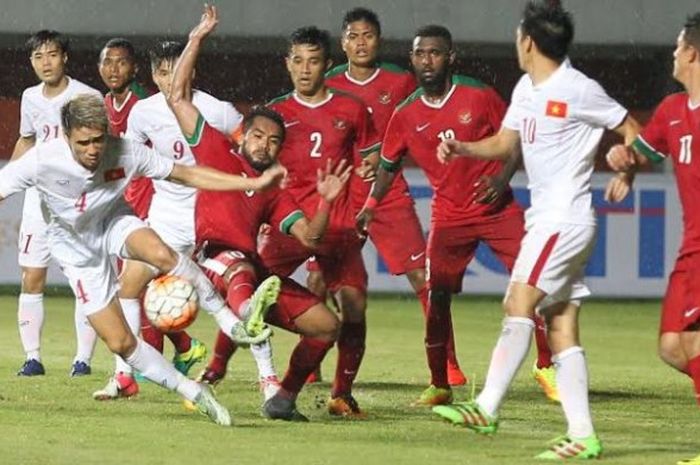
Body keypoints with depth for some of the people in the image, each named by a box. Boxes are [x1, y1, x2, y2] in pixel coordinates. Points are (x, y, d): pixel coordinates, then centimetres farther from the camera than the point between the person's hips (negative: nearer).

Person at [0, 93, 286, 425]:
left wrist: (255, 184, -19)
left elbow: (188, 175, -16)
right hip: (79, 251, 0)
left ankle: (231, 323, -25)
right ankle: (194, 394, 6)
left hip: (114, 223, 0)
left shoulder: (124, 153, -25)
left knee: (161, 254, -36)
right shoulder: (42, 161, -30)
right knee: (119, 342, -7)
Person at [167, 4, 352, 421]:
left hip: (258, 270, 6)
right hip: (215, 258, -6)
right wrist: (197, 41, 7)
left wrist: (326, 201, -5)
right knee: (241, 268, -43)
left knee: (327, 325, 1)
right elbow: (178, 98, 8)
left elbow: (309, 237, 11)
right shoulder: (218, 154, 12)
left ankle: (285, 398, 9)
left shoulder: (277, 194, 23)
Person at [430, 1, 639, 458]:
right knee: (562, 331, 3)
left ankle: (486, 410, -24)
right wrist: (462, 148, 4)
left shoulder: (578, 90, -10)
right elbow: (504, 143, 21)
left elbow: (631, 129, -3)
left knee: (519, 304, -17)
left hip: (566, 219, -9)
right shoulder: (526, 89, 14)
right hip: (545, 219, 9)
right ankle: (583, 435, 1)